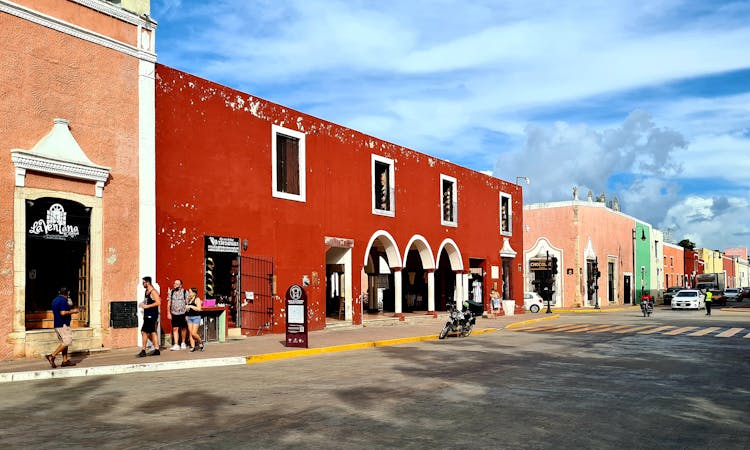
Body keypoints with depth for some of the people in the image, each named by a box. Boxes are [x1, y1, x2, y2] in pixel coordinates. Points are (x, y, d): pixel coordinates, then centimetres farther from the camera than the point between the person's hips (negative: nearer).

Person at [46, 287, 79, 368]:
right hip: (63, 324, -10)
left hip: (56, 324, 10)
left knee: (64, 343, 11)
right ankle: (52, 356, -12)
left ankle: (65, 361, 9)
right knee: (67, 342, -8)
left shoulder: (55, 300, 17)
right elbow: (63, 313, -23)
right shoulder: (63, 300, -13)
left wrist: (70, 310, 24)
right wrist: (72, 311, -9)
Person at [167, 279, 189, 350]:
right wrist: (168, 313, 4)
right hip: (174, 314, 2)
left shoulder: (185, 292, -3)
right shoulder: (171, 292, 6)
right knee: (175, 329, -4)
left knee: (183, 328, 9)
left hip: (182, 313, -2)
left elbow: (187, 303, -2)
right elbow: (169, 303, 10)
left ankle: (183, 343, 25)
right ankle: (176, 345, -4)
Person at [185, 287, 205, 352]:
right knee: (190, 333, 2)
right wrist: (186, 315, 11)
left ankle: (200, 342, 11)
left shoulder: (197, 299, -7)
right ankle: (192, 346, 5)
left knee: (194, 333, -12)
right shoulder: (189, 300, 14)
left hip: (196, 317, -7)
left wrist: (191, 306, -19)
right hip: (189, 317, 7)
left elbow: (199, 308, -18)